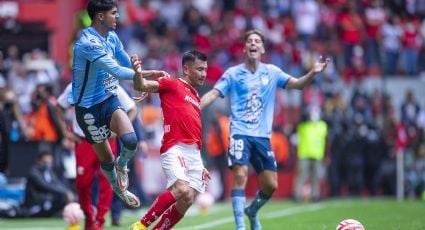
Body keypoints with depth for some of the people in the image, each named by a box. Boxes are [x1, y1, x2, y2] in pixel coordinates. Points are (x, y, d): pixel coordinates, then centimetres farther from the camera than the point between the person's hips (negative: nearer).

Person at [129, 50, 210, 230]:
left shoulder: (195, 97, 26)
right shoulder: (171, 85, 5)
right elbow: (141, 86, -8)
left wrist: (200, 165, 28)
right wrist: (137, 72, -30)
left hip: (194, 153, 8)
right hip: (175, 149, -8)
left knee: (187, 201, -3)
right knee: (182, 190, -27)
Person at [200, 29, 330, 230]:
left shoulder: (272, 72, 9)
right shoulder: (233, 73, 2)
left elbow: (296, 84, 2)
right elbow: (213, 94, -2)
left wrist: (313, 73, -16)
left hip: (262, 136, 3)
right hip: (240, 133, -3)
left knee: (271, 185, 2)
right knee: (241, 175, -20)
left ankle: (252, 211, 32)